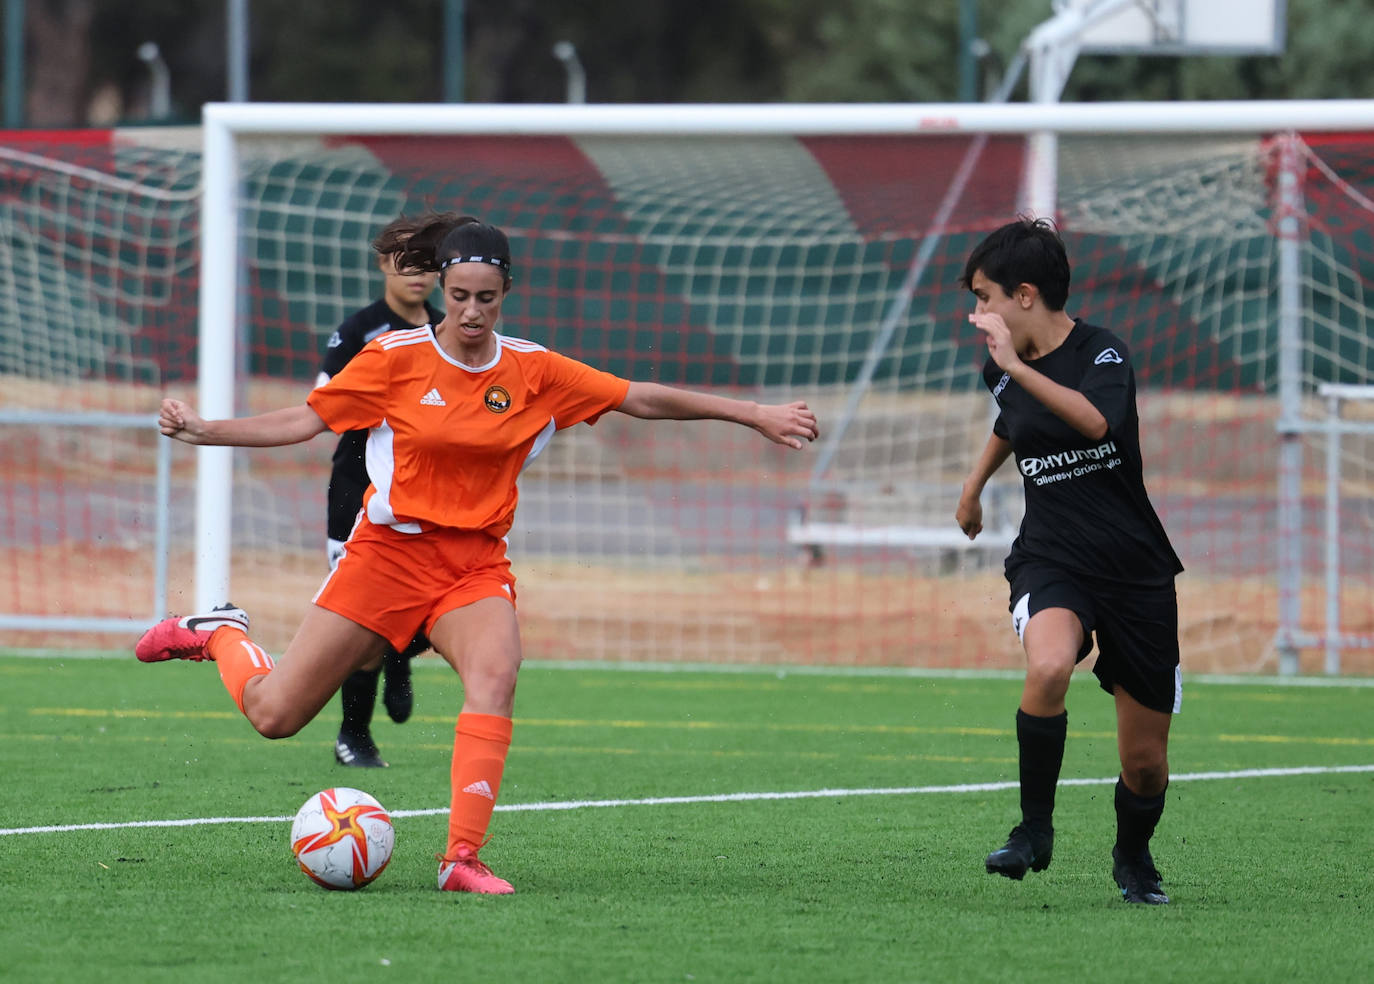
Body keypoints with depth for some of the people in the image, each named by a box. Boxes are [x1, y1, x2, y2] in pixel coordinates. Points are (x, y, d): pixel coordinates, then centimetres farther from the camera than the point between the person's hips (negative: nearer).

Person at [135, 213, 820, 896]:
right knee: (273, 715, -3)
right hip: (390, 552, -2)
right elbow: (304, 421, -1)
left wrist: (754, 415, 3)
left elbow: (642, 400, 5)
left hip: (476, 564, 2)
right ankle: (219, 635, 32)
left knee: (495, 675, -31)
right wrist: (203, 431, -11)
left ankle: (462, 858, -31)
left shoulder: (532, 371, 1)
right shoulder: (397, 357, -6)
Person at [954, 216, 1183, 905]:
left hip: (1136, 569, -2)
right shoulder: (1002, 371, 5)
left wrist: (1017, 365, -37)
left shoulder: (1103, 353, -12)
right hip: (1050, 561, 3)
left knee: (1145, 763, 3)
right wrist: (974, 485, 38)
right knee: (1048, 668, -34)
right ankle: (1035, 828, -17)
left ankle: (1133, 856, 36)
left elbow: (1096, 420, -34)